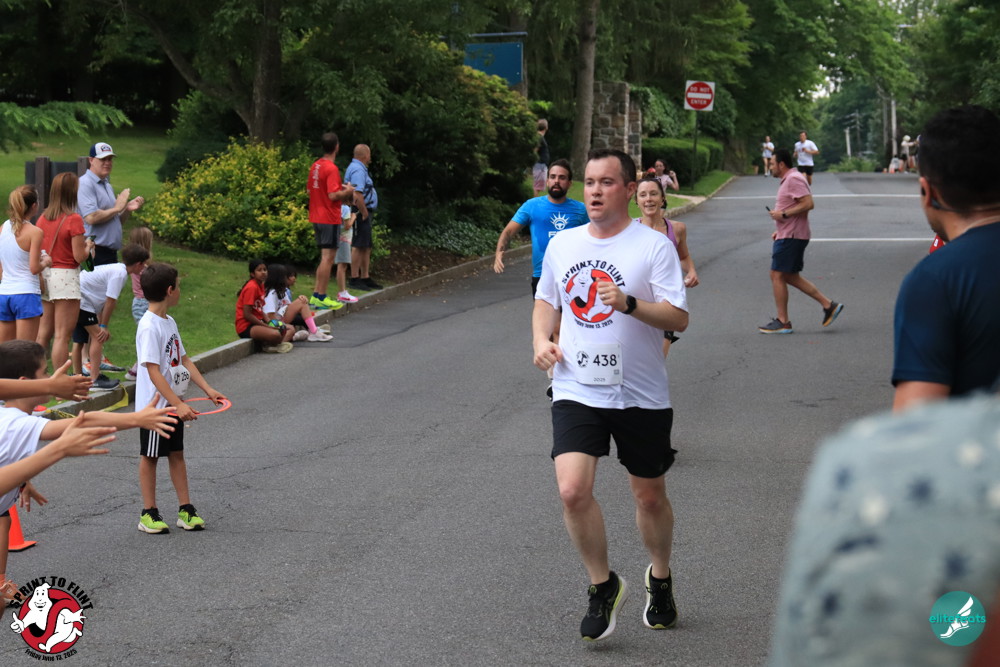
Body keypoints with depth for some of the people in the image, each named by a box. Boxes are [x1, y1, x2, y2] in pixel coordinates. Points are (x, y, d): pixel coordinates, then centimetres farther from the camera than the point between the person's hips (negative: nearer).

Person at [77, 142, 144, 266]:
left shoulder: (107, 186, 19)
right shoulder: (85, 183, -9)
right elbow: (91, 217, -22)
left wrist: (128, 209, 5)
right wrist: (117, 208, -9)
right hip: (95, 253, -9)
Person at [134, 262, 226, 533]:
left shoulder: (169, 322, 8)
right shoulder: (149, 327, -21)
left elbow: (184, 360, 14)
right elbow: (153, 371, -25)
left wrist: (208, 389, 6)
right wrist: (178, 404, -28)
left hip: (173, 404, 8)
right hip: (155, 404, -8)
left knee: (176, 453, 12)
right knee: (150, 456, 4)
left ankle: (185, 510, 18)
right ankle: (149, 513, 13)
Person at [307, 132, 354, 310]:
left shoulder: (315, 166, 9)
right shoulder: (331, 168, -17)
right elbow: (333, 195, -23)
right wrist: (347, 191, -5)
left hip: (317, 218, 9)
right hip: (330, 219, -9)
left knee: (325, 257, 16)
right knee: (328, 257, -4)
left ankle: (316, 295, 16)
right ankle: (321, 298, -2)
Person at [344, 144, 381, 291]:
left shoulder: (357, 168, 20)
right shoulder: (358, 170, -15)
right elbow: (357, 195, -25)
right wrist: (364, 213, -20)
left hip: (363, 214, 11)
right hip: (360, 213, -11)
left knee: (366, 247, 14)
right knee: (358, 246, -9)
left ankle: (365, 278, 20)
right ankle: (354, 279, -7)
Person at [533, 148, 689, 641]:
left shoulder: (654, 245, -7)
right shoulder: (562, 244, 7)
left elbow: (679, 318, -13)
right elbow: (546, 300, 22)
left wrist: (629, 303, -28)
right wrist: (541, 340, 3)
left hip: (641, 396, -2)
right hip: (576, 392, 2)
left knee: (650, 496, 11)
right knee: (573, 490, -15)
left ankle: (660, 578, 38)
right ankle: (603, 586, 7)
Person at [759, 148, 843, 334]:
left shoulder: (793, 179, -15)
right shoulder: (789, 180, 19)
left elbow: (808, 204, -24)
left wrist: (783, 215, -21)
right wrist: (780, 230, 20)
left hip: (791, 237, -11)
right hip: (788, 235, 11)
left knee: (777, 275, -7)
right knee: (791, 277, 13)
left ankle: (782, 322, -3)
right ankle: (829, 305, 13)